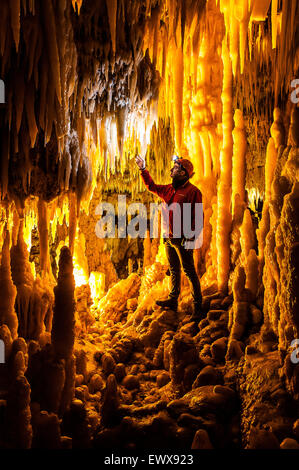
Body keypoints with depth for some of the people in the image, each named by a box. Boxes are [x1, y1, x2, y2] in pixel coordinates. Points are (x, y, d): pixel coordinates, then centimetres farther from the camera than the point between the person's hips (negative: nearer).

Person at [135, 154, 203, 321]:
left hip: (183, 240, -8)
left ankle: (198, 307, 4)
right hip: (169, 238, 8)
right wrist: (143, 170, 26)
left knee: (189, 272, -4)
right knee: (174, 270, 19)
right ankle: (173, 300, 33)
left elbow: (198, 218, -16)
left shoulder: (193, 191, -13)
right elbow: (152, 186, 30)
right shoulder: (169, 189, 12)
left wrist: (191, 237, -20)